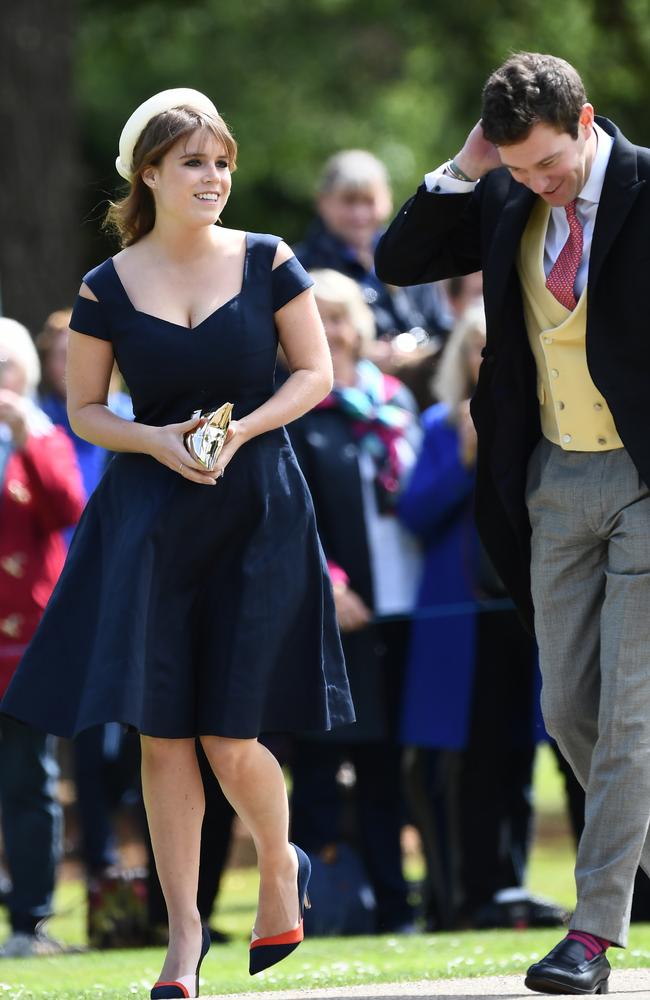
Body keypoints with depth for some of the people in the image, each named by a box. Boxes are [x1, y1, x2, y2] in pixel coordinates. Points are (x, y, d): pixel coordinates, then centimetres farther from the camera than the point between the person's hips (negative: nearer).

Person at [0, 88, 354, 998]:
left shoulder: (267, 263, 0)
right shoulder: (107, 289, 0)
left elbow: (316, 374, 3)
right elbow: (82, 409, 6)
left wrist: (242, 430, -12)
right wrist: (154, 440, -12)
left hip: (257, 512, -1)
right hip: (149, 520, 1)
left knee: (229, 740, -4)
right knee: (162, 735, -2)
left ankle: (282, 864, 27)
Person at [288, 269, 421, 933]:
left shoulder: (396, 402, 14)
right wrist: (324, 583, -18)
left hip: (403, 610, 5)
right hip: (339, 618, -5)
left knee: (385, 765, 9)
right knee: (321, 760, -4)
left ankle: (391, 899, 13)